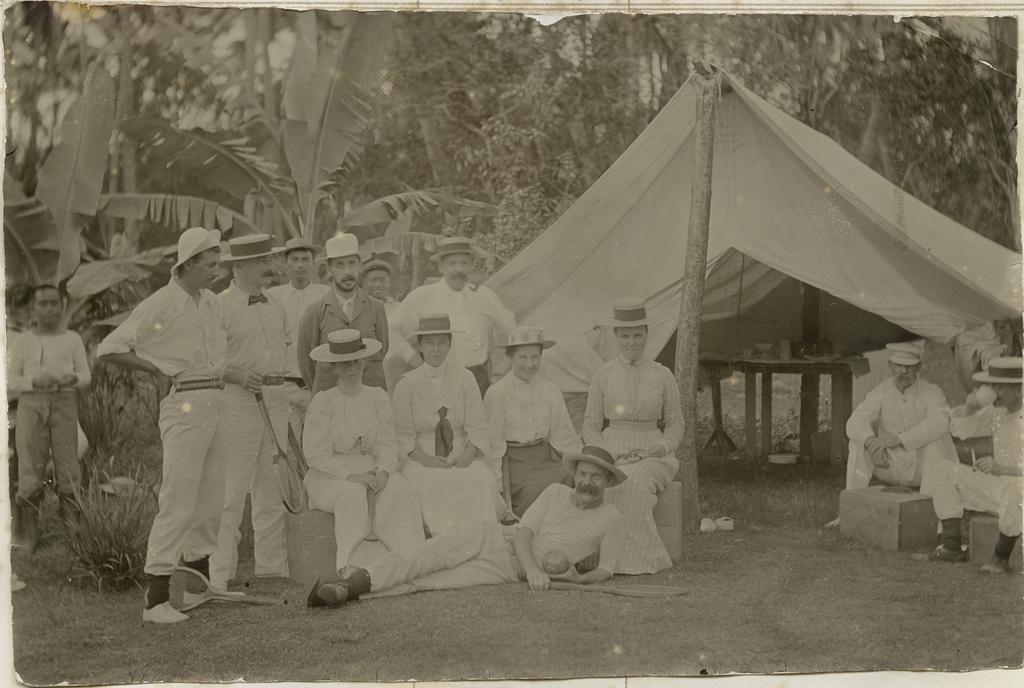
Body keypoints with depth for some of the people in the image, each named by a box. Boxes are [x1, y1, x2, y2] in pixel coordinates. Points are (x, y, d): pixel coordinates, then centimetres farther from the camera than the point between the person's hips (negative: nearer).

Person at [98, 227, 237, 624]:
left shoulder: (211, 302, 14)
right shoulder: (160, 304, -10)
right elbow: (108, 350, -11)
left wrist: (240, 379, 11)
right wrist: (156, 371, -7)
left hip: (216, 403, 8)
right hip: (183, 406, -8)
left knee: (211, 501, 14)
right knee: (179, 501, -11)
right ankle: (156, 598, -8)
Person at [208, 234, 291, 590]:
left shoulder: (276, 308, 16)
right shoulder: (219, 307, -5)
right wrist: (238, 376, -19)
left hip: (276, 400, 7)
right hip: (237, 401, -7)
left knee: (272, 488, 10)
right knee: (231, 491, -8)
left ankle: (272, 567, 18)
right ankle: (221, 573, -4)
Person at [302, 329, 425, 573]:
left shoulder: (378, 397, 8)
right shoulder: (323, 401, -3)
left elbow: (387, 444, 4)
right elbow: (316, 454, -8)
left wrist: (383, 472, -16)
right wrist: (350, 475, -19)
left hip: (371, 470, 3)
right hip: (330, 475, -3)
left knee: (400, 492, -27)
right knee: (353, 495, -35)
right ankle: (354, 566, -39)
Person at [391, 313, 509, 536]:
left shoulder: (464, 378, 8)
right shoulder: (406, 385, 5)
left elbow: (477, 428, 4)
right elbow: (404, 436, 3)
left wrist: (465, 457, -14)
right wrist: (427, 459, -15)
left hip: (462, 458, 1)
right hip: (422, 460, -1)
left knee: (479, 480, -30)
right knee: (428, 484, -33)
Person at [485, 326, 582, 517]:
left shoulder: (550, 390, 9)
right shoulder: (497, 393, -2)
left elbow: (563, 434, 13)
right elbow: (493, 443, 1)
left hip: (545, 458, 4)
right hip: (513, 462, -4)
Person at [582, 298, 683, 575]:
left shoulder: (663, 375, 5)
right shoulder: (603, 375, 6)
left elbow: (675, 424, 10)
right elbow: (590, 426, 9)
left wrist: (660, 448, -10)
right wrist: (605, 455, -9)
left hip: (652, 454, 0)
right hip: (612, 452, 1)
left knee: (634, 484, -35)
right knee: (612, 486, -34)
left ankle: (636, 558, -25)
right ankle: (648, 558, -27)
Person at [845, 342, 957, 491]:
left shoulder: (931, 392, -14)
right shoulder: (882, 391, -3)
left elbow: (939, 424, -35)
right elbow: (855, 422, -16)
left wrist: (898, 439, -44)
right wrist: (871, 441, -39)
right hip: (893, 466, 3)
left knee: (935, 442, -33)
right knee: (859, 442, -19)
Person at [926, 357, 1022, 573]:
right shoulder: (998, 416, 10)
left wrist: (1000, 468, -31)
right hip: (998, 488, 8)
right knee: (942, 469, 0)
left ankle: (1001, 557, -18)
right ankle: (952, 547, -4)